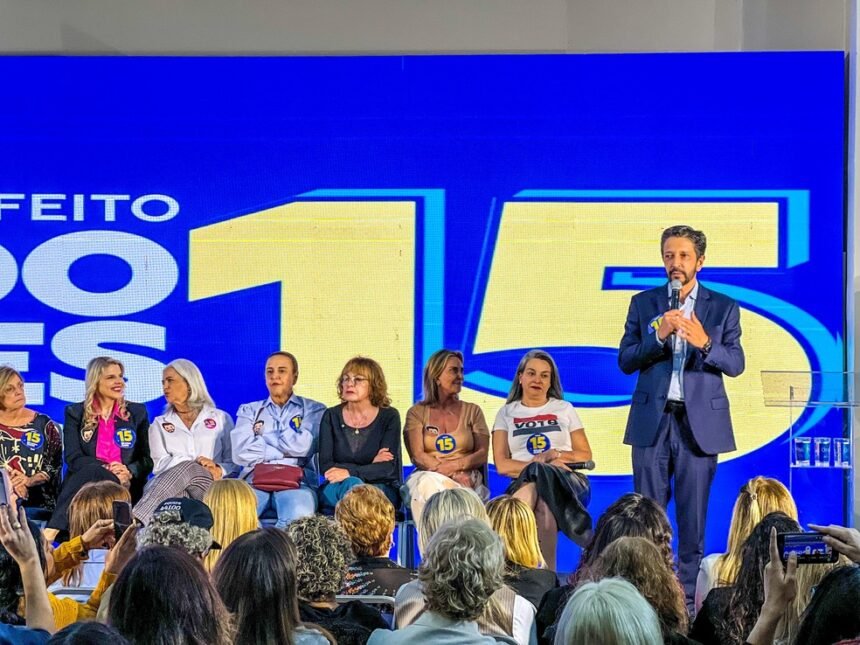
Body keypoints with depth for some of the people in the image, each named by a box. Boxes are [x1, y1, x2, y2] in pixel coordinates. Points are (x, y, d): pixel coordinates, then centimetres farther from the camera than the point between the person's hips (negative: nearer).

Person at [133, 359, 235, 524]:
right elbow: (159, 464, 5)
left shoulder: (221, 419, 19)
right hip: (172, 487, 0)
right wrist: (197, 462, -10)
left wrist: (219, 470, -12)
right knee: (188, 466, -35)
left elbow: (234, 462, 12)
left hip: (212, 488, 0)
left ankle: (135, 522, -52)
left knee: (187, 469, -34)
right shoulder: (160, 424, 22)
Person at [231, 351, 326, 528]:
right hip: (255, 479, 2)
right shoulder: (249, 410, 22)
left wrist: (262, 435, 7)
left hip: (296, 481, -1)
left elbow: (302, 446, -4)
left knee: (300, 517, -39)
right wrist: (286, 450, 1)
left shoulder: (313, 410, 16)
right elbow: (241, 452, 3)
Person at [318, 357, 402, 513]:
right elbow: (325, 465, -2)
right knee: (351, 484, -36)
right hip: (335, 489, 1)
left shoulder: (389, 417, 3)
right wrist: (371, 465, -11)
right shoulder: (331, 416, 9)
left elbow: (388, 467, -9)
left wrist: (349, 472, -25)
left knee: (352, 485, -36)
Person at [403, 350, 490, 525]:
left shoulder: (472, 411, 19)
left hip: (467, 480, 0)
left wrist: (455, 466, -15)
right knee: (427, 482, -38)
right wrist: (454, 475, -15)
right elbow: (417, 456, 0)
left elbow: (483, 454, 7)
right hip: (427, 476, 0)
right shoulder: (417, 412, 14)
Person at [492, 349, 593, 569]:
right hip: (523, 483, 0)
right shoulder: (506, 414, 18)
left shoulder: (564, 409, 20)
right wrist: (537, 464, -12)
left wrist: (557, 455, -6)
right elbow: (502, 464, 5)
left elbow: (586, 455, 15)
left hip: (567, 481, 0)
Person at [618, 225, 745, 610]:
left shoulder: (723, 308, 7)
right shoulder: (643, 303, 9)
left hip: (700, 423, -1)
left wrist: (705, 343, -19)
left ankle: (687, 598, 7)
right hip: (652, 422, 1)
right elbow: (625, 361, 3)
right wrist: (659, 335, -14)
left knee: (693, 516, 2)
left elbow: (735, 364, 0)